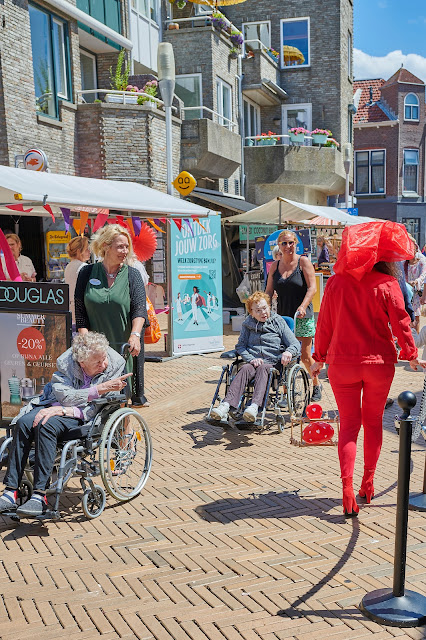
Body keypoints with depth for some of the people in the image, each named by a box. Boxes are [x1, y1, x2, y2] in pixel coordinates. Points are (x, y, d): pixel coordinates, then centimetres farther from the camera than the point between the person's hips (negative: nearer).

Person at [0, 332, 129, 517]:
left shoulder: (115, 365, -10)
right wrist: (99, 389, -24)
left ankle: (40, 496, -31)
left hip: (84, 419, -3)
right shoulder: (66, 363, -6)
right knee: (23, 422, -27)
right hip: (55, 406, 3)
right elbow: (66, 396, -16)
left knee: (46, 425, -32)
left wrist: (62, 410, -21)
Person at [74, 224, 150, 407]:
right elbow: (80, 311, 5)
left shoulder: (132, 275, 5)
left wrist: (135, 334, -25)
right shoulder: (87, 273, 6)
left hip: (124, 345, 0)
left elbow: (139, 308, -7)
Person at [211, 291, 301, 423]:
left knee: (262, 368, -35)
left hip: (272, 364, -2)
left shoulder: (279, 322, 8)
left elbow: (295, 345, 2)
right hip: (253, 362, 2)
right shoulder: (248, 324, 16)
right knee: (245, 369, -31)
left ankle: (254, 406, -55)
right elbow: (240, 346, 12)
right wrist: (251, 359, -8)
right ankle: (226, 405, -50)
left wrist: (289, 352, -22)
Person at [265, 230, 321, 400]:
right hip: (282, 316, 4)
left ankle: (316, 385, 23)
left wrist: (303, 306, -23)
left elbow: (312, 288, -9)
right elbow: (269, 292, 12)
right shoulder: (275, 266, 10)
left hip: (302, 316, -4)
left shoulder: (303, 261, -2)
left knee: (305, 356, 0)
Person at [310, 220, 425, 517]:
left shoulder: (336, 283, -4)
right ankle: (368, 483, 25)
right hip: (379, 363, 0)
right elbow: (400, 322, -5)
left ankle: (347, 487, -7)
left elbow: (324, 323, 1)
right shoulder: (387, 284, -9)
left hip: (342, 364, 1)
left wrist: (319, 358, 11)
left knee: (349, 425, 7)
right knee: (373, 422, 17)